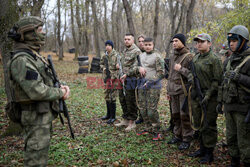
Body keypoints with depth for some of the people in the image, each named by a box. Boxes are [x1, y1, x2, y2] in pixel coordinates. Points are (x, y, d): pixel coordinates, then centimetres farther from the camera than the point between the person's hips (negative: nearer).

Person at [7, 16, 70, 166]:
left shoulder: (34, 56, 11)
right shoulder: (21, 60, -20)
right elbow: (37, 91, -27)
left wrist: (59, 88, 0)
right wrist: (61, 93, -13)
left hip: (45, 114, 10)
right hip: (36, 117, -10)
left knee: (42, 151, 22)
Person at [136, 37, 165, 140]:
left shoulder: (157, 57, -6)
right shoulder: (141, 56, 14)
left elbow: (161, 73, -9)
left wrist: (150, 82, -15)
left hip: (153, 86, -6)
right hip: (142, 84, 7)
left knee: (151, 110, -9)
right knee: (142, 109, 9)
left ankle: (156, 131, 6)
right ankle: (148, 128, 25)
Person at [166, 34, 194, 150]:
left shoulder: (189, 57, -8)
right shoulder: (172, 57, 15)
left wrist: (181, 69, -18)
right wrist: (168, 91, 20)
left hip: (184, 91, -7)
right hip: (174, 91, 7)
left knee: (184, 115, -3)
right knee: (175, 114, 12)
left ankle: (186, 139, 9)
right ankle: (177, 135, 26)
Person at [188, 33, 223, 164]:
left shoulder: (214, 59, -9)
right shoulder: (195, 58, 12)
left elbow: (217, 80, -13)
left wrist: (208, 95, -18)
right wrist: (190, 77, 2)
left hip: (209, 98, -7)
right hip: (196, 96, 7)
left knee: (208, 126, 1)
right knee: (199, 125, 15)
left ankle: (209, 153, 15)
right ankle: (202, 148, 31)